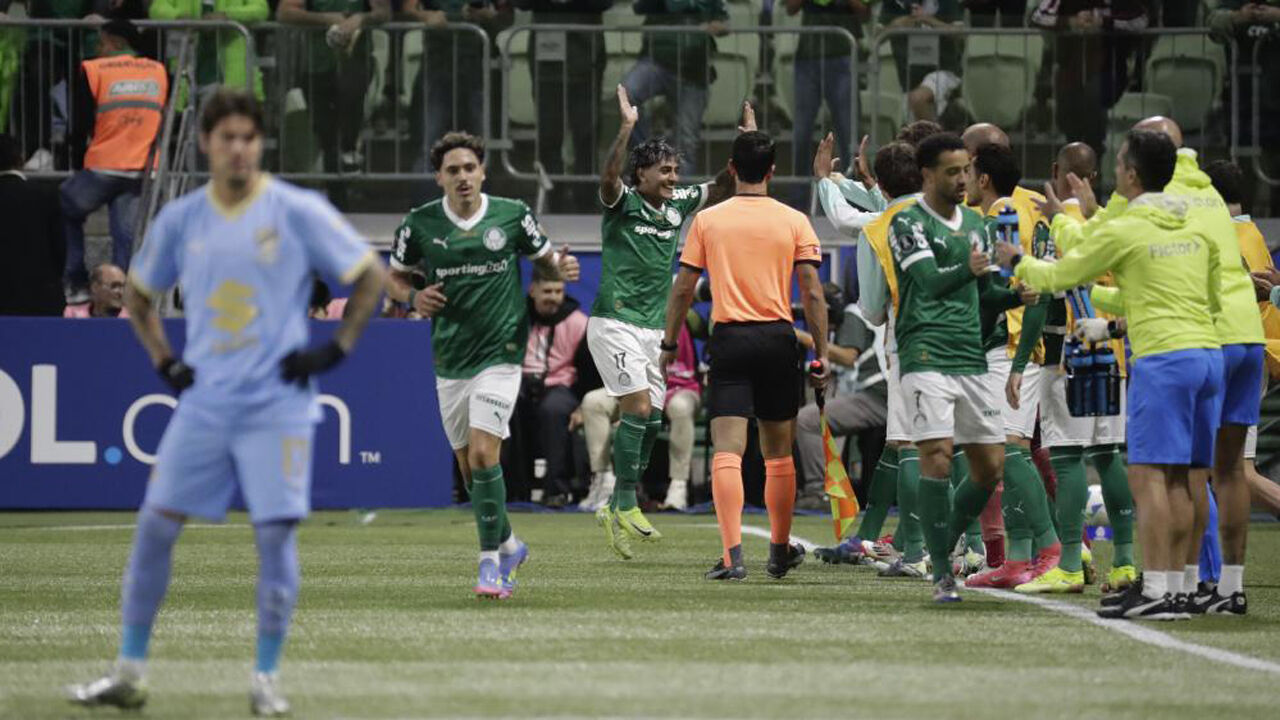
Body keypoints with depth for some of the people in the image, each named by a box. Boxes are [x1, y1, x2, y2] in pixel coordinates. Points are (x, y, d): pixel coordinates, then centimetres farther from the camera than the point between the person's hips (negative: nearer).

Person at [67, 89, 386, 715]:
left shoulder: (297, 212, -6)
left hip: (276, 402, -3)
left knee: (275, 533, -7)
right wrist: (164, 362, 9)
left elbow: (371, 276, -1)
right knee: (155, 525, 1)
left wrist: (335, 350, -6)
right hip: (204, 400, 3)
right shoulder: (181, 219, 5)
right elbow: (138, 295, 21)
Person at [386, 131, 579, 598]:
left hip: (500, 354, -3)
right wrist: (413, 297, -8)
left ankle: (491, 560, -11)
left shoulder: (513, 215, -2)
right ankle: (509, 545, 30)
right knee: (468, 464, 8)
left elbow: (545, 258, 12)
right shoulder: (420, 223, 0)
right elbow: (396, 276, 13)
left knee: (483, 452, -17)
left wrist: (562, 268, -10)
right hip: (449, 361, 3)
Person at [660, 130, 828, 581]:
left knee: (727, 452, -7)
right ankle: (780, 551, 26)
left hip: (729, 340, -1)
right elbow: (812, 294, -2)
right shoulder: (794, 221, 2)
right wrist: (822, 354, 2)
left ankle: (733, 556, -20)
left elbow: (683, 289, 3)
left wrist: (669, 344, 13)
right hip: (778, 338, 1)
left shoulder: (707, 220, 2)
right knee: (778, 455, 14)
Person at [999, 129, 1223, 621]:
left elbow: (1063, 275, 8)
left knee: (1148, 474, -9)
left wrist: (1019, 264, 30)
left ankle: (1154, 592, -16)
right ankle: (1173, 588, 7)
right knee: (1178, 479, 8)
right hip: (1208, 352, 7)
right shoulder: (1195, 229, 15)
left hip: (1163, 358, -7)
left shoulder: (1121, 231, -4)